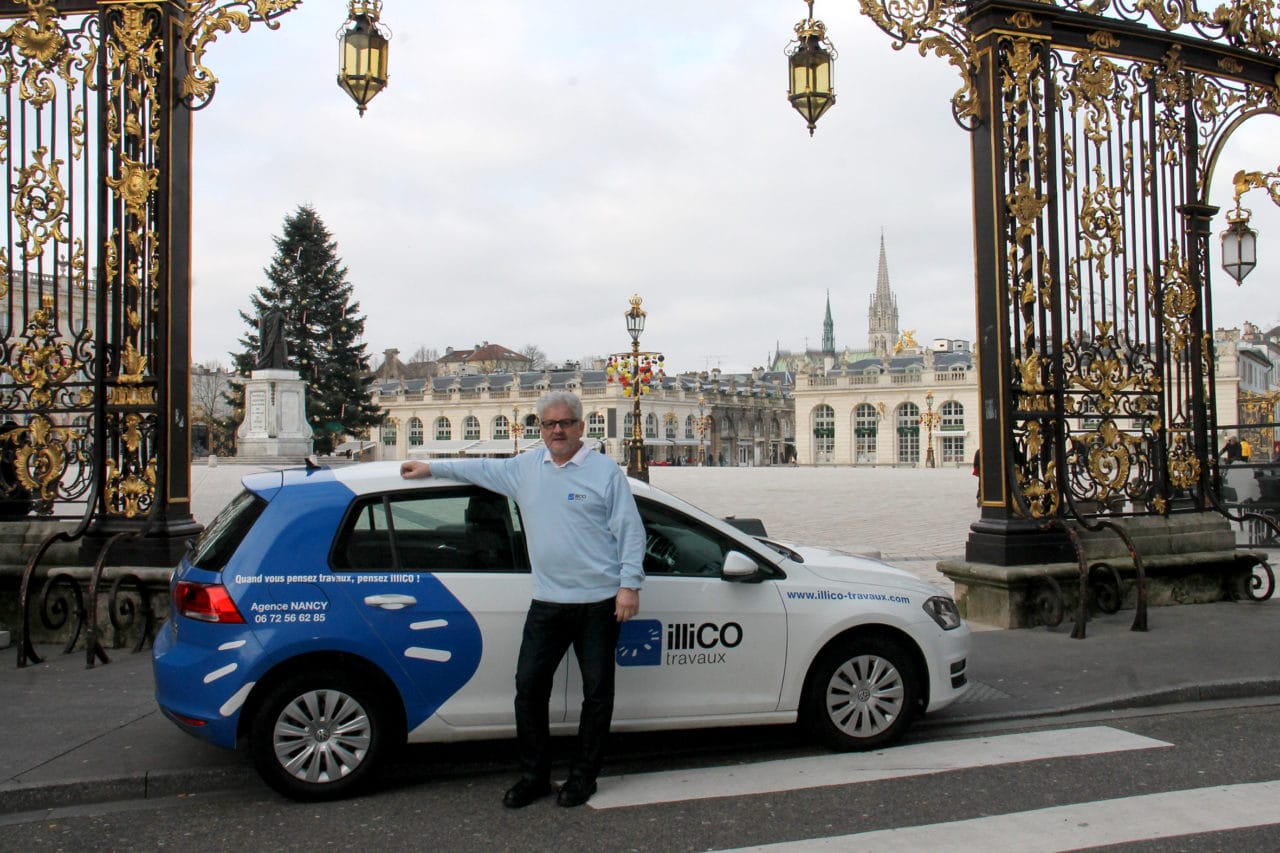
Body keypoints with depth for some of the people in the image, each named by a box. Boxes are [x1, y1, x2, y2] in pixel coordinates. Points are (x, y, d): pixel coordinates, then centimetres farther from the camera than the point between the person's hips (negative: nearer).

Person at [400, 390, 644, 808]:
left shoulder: (605, 471, -3)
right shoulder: (524, 468, 11)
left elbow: (631, 531, -4)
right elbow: (481, 467, 27)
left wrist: (630, 584, -11)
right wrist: (431, 468, 29)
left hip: (598, 602, -4)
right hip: (547, 602, 4)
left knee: (597, 692, 5)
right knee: (529, 686, 4)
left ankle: (583, 776, 20)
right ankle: (533, 775, 18)